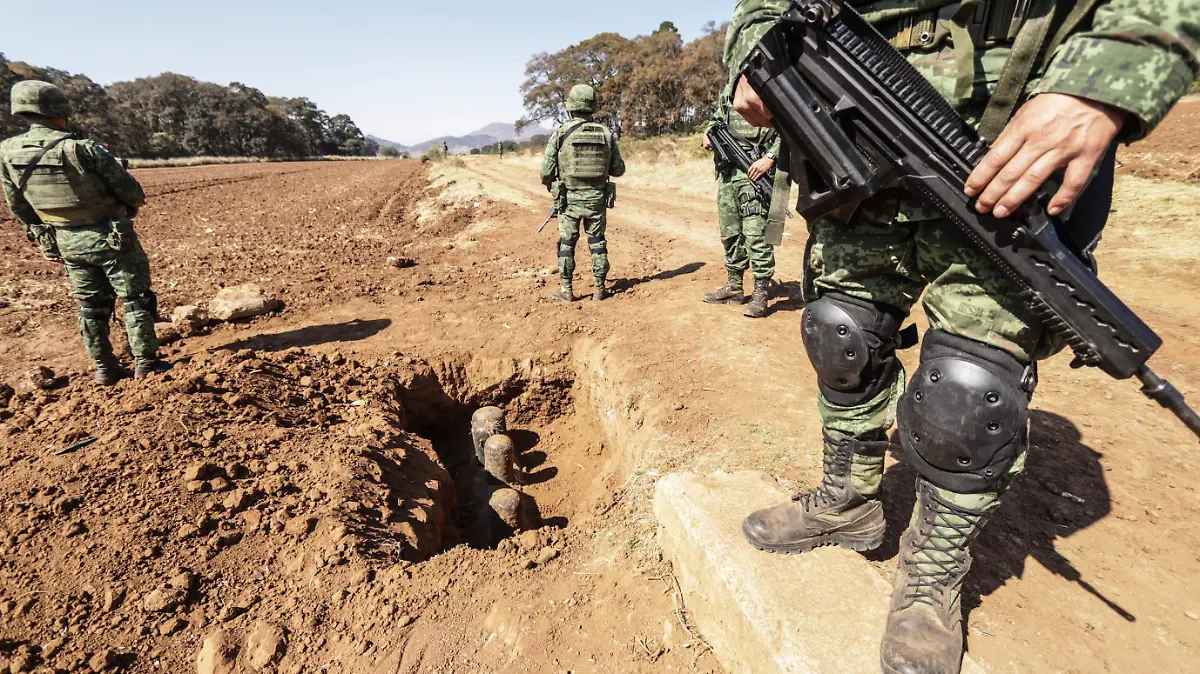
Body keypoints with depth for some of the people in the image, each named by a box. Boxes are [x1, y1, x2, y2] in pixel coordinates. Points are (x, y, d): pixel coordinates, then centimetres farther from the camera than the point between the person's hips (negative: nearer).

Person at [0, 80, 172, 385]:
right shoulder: (85, 149, -19)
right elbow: (130, 190, -13)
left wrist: (41, 237, 22)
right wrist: (133, 205, 11)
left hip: (66, 243, 6)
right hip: (110, 237, -5)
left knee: (91, 303, 15)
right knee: (136, 298, 4)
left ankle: (105, 368, 20)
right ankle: (145, 363, 6)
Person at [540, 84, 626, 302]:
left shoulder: (560, 133, -7)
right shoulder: (606, 133, 1)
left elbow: (546, 171, -7)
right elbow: (618, 169, 5)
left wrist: (551, 186, 15)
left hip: (570, 199, -2)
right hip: (597, 198, 2)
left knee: (567, 243, 9)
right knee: (597, 243, 13)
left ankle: (566, 291, 12)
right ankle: (599, 289, 15)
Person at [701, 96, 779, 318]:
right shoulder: (728, 93, 17)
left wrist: (770, 157, -19)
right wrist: (708, 134, 9)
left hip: (754, 169, -7)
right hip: (727, 170, 7)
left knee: (755, 234, -11)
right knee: (729, 232, 11)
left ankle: (760, 295, -3)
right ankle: (734, 286, 24)